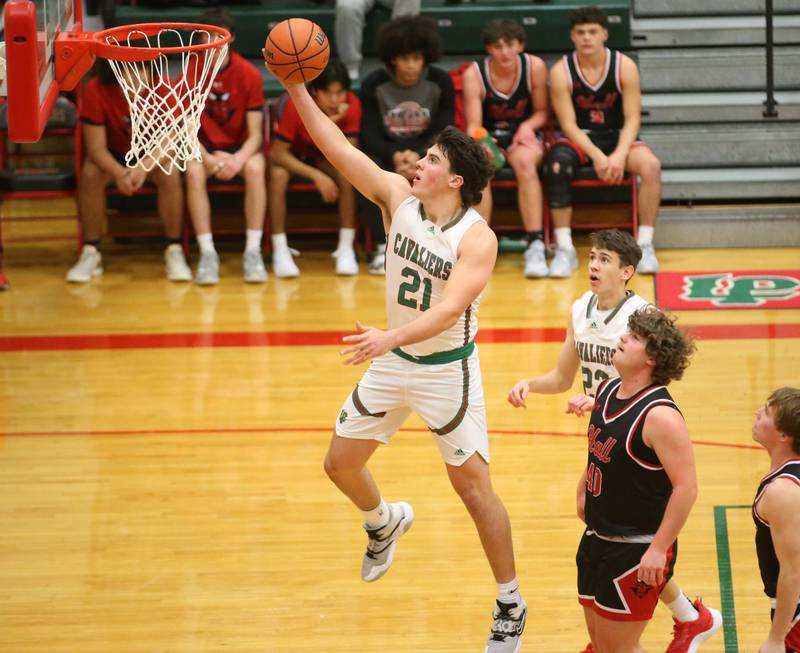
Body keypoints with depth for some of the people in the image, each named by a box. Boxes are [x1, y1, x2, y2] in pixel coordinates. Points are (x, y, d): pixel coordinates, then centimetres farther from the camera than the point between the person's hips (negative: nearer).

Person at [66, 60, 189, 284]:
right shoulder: (96, 89, -26)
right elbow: (96, 147, -23)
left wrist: (144, 167, -43)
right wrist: (119, 173, -43)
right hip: (114, 157, 0)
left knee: (170, 174, -30)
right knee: (89, 174, -29)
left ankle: (174, 252, -16)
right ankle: (90, 254, -16)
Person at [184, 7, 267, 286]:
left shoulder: (249, 74, -12)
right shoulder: (191, 74, -11)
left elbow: (255, 134, -12)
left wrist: (239, 159, -32)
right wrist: (209, 159, -28)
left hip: (241, 147, 0)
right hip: (205, 148, 0)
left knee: (255, 168, -33)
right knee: (194, 172, -33)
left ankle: (253, 252, -29)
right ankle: (207, 253, -30)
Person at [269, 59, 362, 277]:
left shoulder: (351, 106, -24)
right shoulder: (296, 105, -31)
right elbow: (278, 153, -29)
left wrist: (331, 126, -42)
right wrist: (316, 176, -37)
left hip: (324, 157, 2)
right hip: (293, 156, -2)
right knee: (278, 175, -34)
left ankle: (346, 248, -19)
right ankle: (280, 251, -26)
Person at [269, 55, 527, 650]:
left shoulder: (477, 238, -24)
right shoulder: (397, 196, -8)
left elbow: (449, 310, -35)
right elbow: (337, 147, -12)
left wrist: (392, 337, -50)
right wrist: (297, 88, -22)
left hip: (446, 370, -6)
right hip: (392, 362, 6)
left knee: (474, 488, -2)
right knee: (340, 464, 13)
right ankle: (385, 523, 48)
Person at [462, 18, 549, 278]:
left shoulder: (534, 67, -8)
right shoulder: (473, 75, -12)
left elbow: (541, 112, 4)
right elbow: (473, 126, -15)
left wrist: (528, 126, -18)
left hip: (522, 135, 0)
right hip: (488, 138, 0)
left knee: (524, 161, -36)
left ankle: (535, 245, -38)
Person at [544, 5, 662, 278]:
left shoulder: (624, 66, -8)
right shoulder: (561, 71, -11)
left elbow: (632, 119, -9)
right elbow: (568, 124, -13)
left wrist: (620, 155, -27)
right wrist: (597, 156, -27)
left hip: (617, 136, 1)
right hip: (579, 138, -1)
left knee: (651, 165, -30)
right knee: (555, 166, -34)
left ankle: (645, 245, -19)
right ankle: (564, 248, -28)